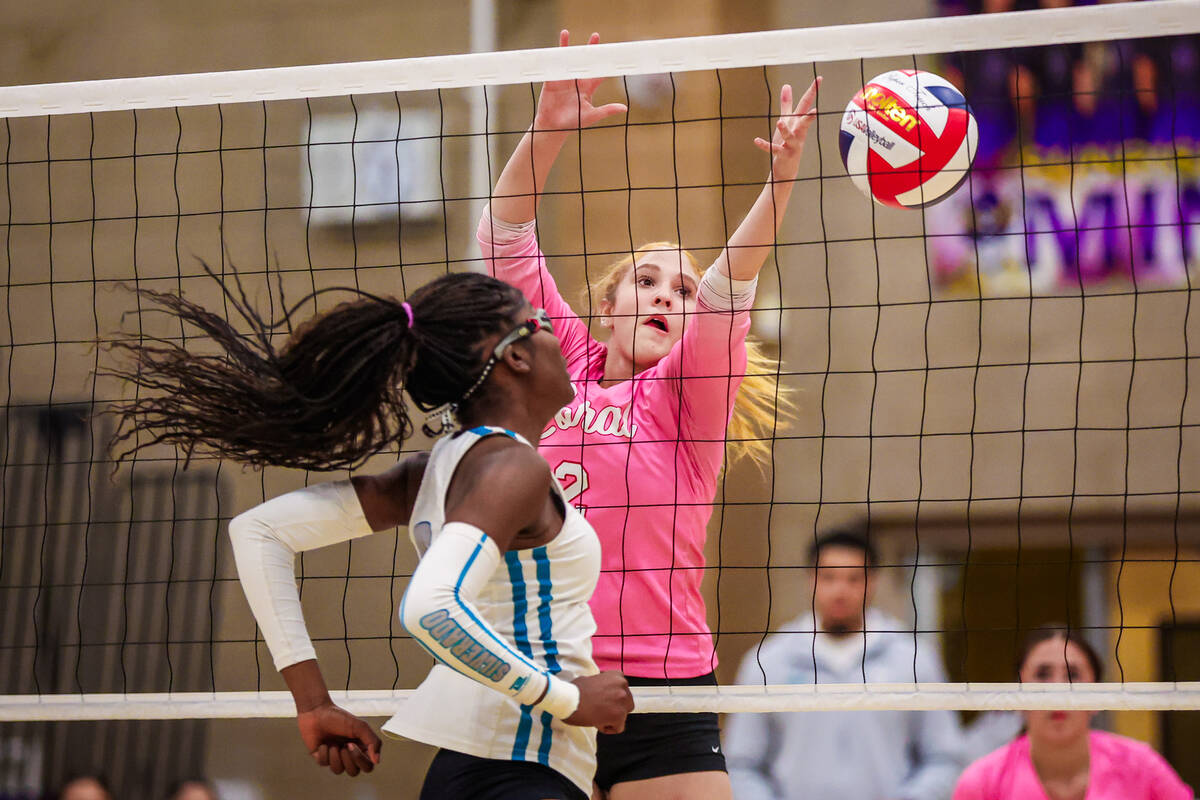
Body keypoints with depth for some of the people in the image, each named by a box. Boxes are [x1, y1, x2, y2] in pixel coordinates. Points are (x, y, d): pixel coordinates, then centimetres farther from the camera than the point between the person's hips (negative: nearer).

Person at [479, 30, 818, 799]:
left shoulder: (683, 392, 4)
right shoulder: (560, 371, 11)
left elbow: (733, 278, -11)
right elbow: (507, 242, 6)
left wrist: (783, 173, -24)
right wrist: (545, 131, -6)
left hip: (662, 692, -2)